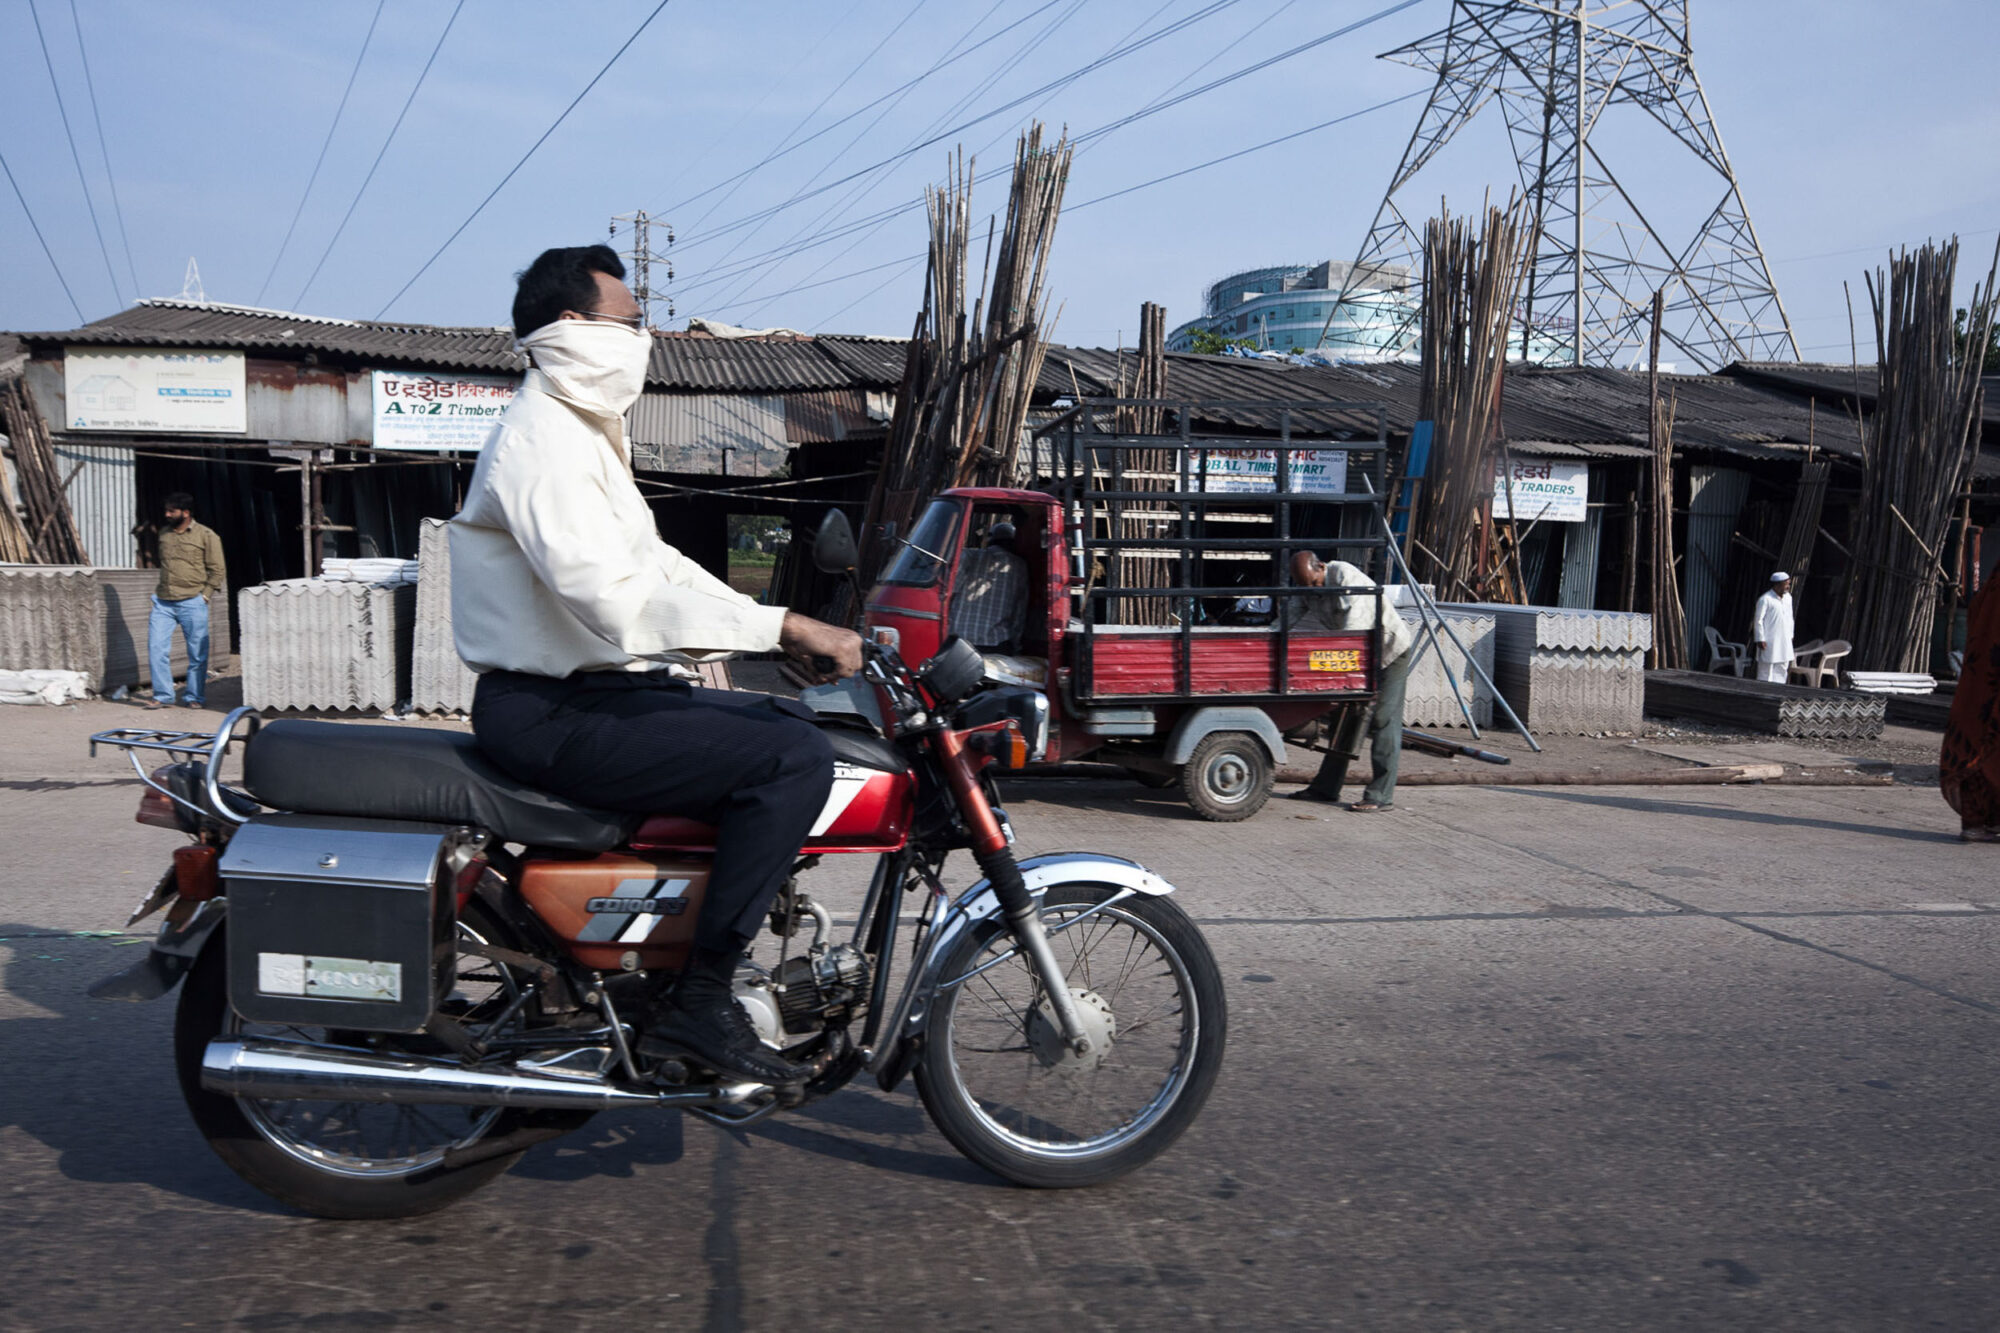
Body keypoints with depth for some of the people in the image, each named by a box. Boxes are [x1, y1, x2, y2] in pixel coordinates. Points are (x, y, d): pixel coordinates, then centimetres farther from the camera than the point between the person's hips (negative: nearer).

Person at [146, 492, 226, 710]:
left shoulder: (206, 536, -1)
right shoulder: (164, 534, 14)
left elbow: (217, 570, -1)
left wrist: (204, 595, -7)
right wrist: (160, 589, 16)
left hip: (192, 603, -4)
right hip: (163, 602, 5)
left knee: (197, 652, 1)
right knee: (156, 647, -3)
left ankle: (194, 697, 13)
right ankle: (163, 696, 6)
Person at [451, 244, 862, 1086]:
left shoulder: (585, 432, 20)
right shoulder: (542, 438, -15)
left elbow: (654, 565, 20)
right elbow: (615, 597, -28)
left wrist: (785, 634, 8)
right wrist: (779, 624, -27)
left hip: (596, 691, 11)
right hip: (556, 715, -11)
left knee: (790, 724, 16)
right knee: (794, 757, -20)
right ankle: (697, 1002, -15)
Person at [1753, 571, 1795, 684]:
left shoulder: (1788, 598, 11)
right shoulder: (1765, 599, -12)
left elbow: (1790, 618, 20)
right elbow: (1758, 620, -11)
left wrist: (1790, 636, 17)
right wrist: (1760, 639, -14)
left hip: (1785, 642, 7)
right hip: (1769, 642, -7)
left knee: (1782, 670, 8)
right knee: (1765, 672, -4)